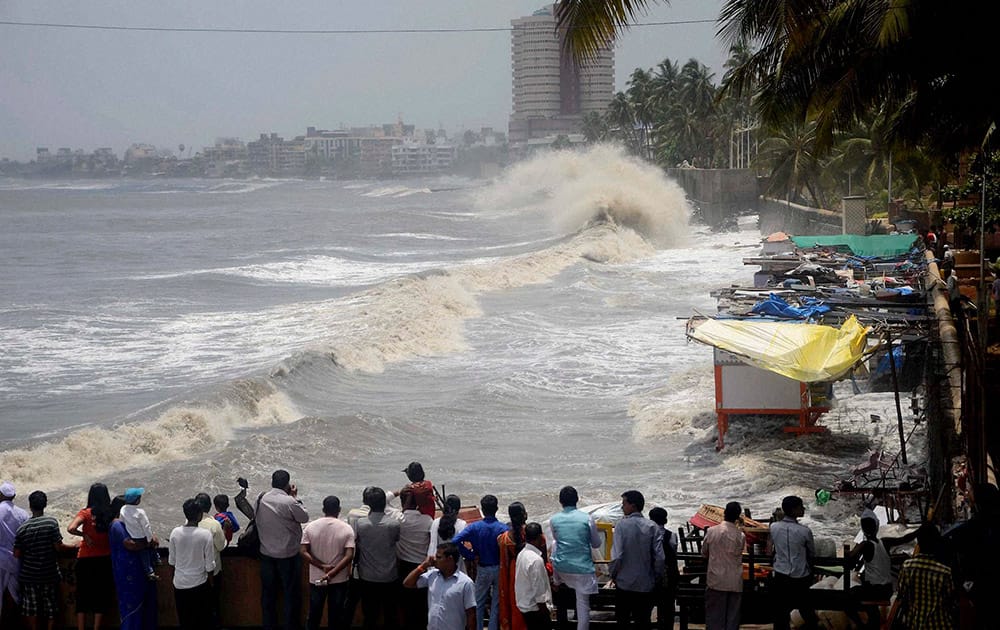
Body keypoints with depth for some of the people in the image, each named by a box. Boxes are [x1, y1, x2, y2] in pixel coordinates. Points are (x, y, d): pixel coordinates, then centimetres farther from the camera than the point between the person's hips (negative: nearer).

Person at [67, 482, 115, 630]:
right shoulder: (111, 514, -4)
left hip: (85, 559, -1)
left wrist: (84, 535, -8)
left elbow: (71, 528, -23)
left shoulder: (86, 513, -10)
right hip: (105, 559, 2)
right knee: (101, 596, 11)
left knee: (83, 597, 9)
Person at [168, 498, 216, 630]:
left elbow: (172, 561, 3)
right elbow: (210, 565, -11)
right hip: (199, 584, -3)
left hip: (179, 584, 3)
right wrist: (211, 581, 6)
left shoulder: (175, 533, -8)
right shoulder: (205, 534, -17)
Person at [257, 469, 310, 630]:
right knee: (291, 593, 9)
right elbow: (304, 517, -7)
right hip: (288, 555, -5)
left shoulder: (262, 500, -5)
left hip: (266, 554, 5)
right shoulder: (289, 502, -20)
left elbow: (257, 522, 7)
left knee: (268, 593, 15)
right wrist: (295, 497, 1)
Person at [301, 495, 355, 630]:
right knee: (336, 615, 10)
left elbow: (304, 553, -11)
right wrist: (331, 573, -20)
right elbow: (349, 556, -18)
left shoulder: (310, 527, -5)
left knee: (314, 614, 14)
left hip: (316, 579, 1)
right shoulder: (346, 529, -9)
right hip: (339, 580, -1)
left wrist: (322, 566, -13)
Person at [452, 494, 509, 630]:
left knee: (479, 603, 14)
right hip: (499, 568, -1)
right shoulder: (503, 528, -15)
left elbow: (455, 541, -20)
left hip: (482, 569, 1)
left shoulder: (474, 527, -11)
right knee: (496, 604, 10)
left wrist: (471, 556, -11)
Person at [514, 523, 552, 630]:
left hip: (524, 605, 9)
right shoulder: (536, 560, -23)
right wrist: (546, 613, -14)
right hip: (535, 608, -9)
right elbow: (538, 592, -21)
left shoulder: (522, 554, 4)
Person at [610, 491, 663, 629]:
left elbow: (617, 556, -16)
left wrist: (613, 575, 0)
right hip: (646, 584, 2)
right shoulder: (653, 527, -5)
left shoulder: (621, 525, -11)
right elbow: (659, 557, -9)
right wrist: (655, 576, 7)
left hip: (624, 583, -2)